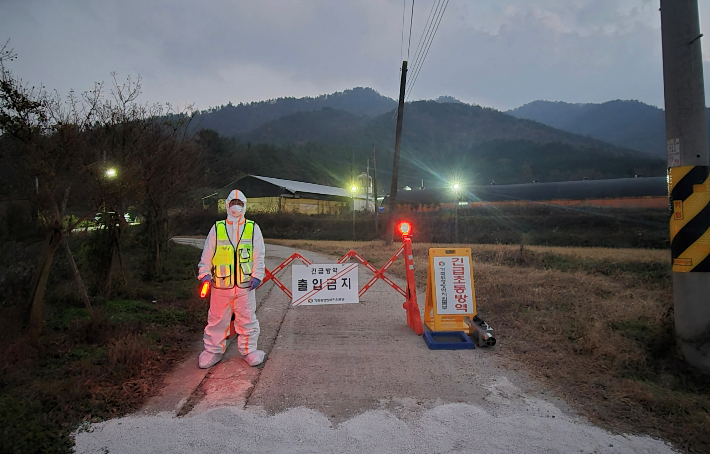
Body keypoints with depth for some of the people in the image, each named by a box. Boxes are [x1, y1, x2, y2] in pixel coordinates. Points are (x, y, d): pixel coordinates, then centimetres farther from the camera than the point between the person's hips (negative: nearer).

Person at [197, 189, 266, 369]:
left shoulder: (253, 228, 5)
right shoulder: (217, 228, 5)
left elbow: (259, 256, 4)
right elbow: (207, 255, 7)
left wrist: (257, 276, -5)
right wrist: (204, 273, -4)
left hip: (245, 286, 0)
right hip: (220, 286, 0)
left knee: (247, 319, 8)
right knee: (217, 319, 10)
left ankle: (249, 350, 23)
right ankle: (213, 350, 26)